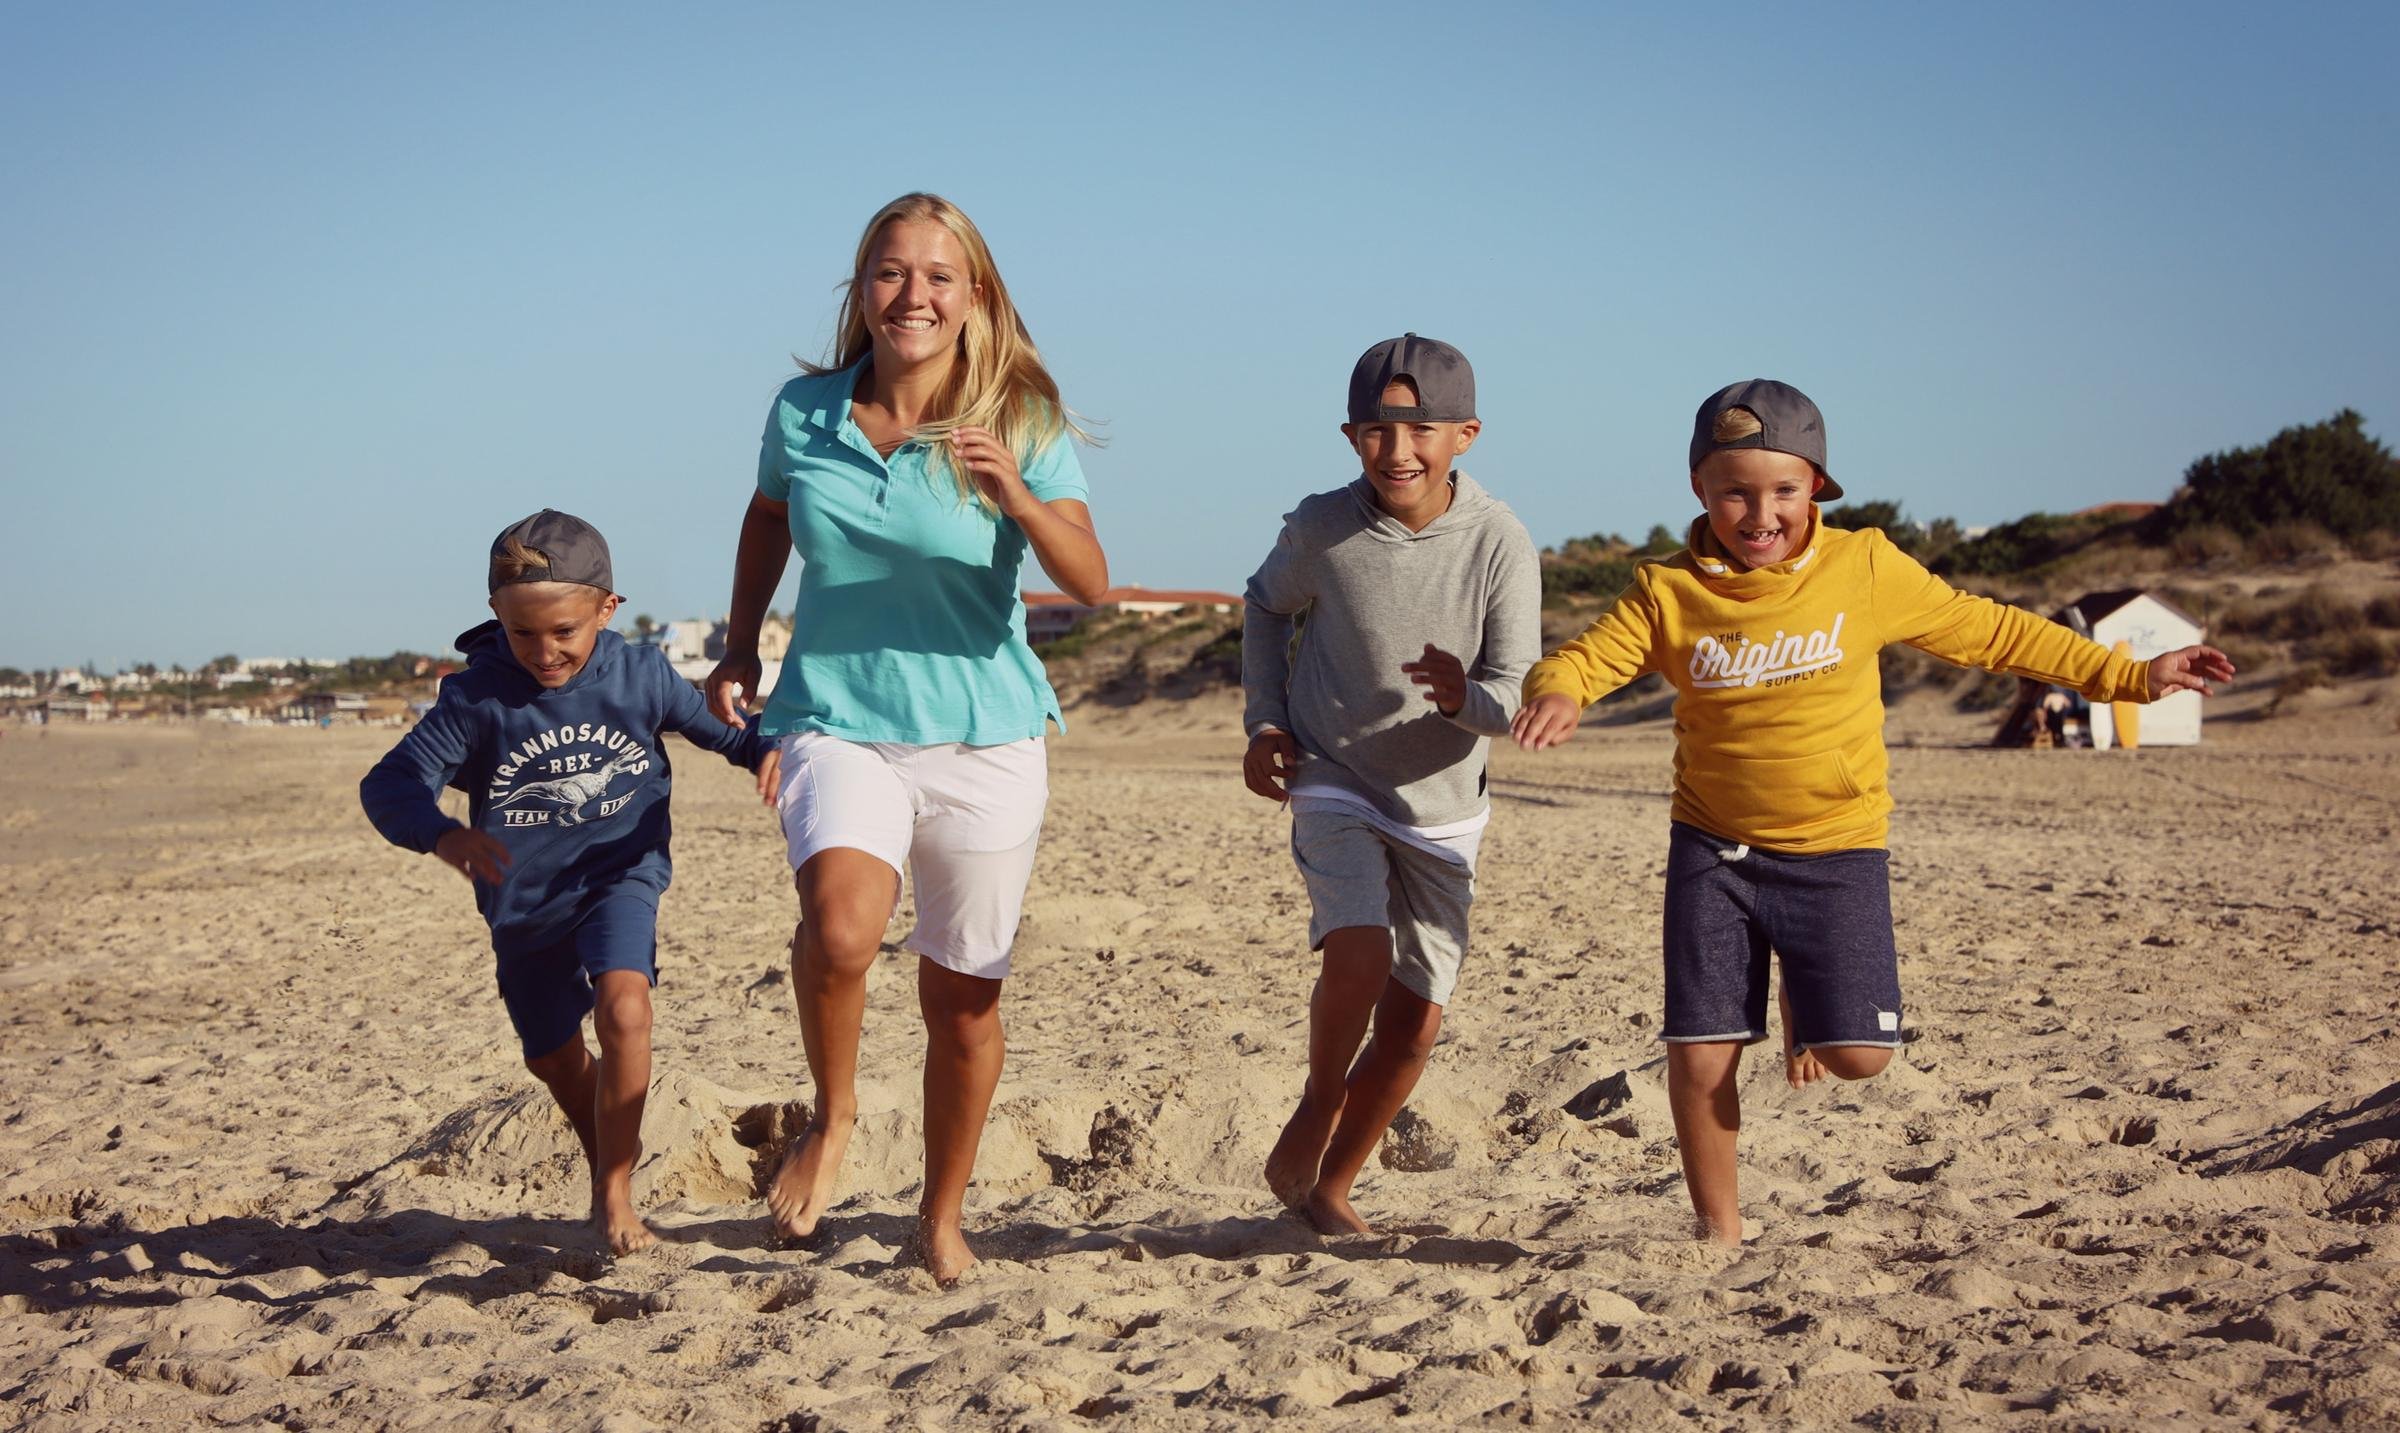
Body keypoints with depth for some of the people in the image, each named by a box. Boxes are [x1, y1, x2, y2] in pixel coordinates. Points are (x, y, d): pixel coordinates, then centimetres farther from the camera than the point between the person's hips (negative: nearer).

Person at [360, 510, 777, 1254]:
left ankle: (616, 1193, -15)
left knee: (623, 1008, -29)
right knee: (553, 1056, 20)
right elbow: (390, 783, -20)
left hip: (617, 877, -2)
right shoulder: (476, 698, -18)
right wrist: (442, 834, -41)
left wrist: (767, 748, -22)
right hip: (523, 901, 2)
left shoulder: (641, 676, -13)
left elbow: (715, 725, 1)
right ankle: (605, 1164, 49)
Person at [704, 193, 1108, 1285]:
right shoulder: (803, 413, -1)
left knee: (963, 1000, 9)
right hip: (839, 722, 0)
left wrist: (1016, 497, -34)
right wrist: (739, 651, 18)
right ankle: (832, 1114, 0)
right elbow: (767, 521, 21)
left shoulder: (1022, 425, -7)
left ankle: (943, 1216, 31)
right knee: (841, 929, -29)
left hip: (984, 735, 0)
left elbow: (1090, 585, -18)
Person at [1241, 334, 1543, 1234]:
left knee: (1414, 1025, 4)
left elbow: (1516, 700, -15)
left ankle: (1330, 1187, 26)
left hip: (1442, 806, 2)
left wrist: (1464, 697, -37)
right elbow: (1268, 607, 10)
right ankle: (1316, 1110, 3)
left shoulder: (1499, 542, -16)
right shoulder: (1320, 528, -14)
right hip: (1333, 786, -2)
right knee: (1358, 956, -26)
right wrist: (1264, 722, 3)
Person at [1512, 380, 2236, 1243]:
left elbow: (1987, 631, 3)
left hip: (1836, 849, 0)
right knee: (1699, 1056, -4)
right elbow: (1585, 656, -8)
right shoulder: (1668, 595, -5)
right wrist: (1555, 695, -34)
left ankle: (1807, 1004, 27)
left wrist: (2126, 676, 4)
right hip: (1714, 849, 1)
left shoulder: (1864, 569, -5)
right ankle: (1719, 1230, 19)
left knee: (1857, 1054, -10)